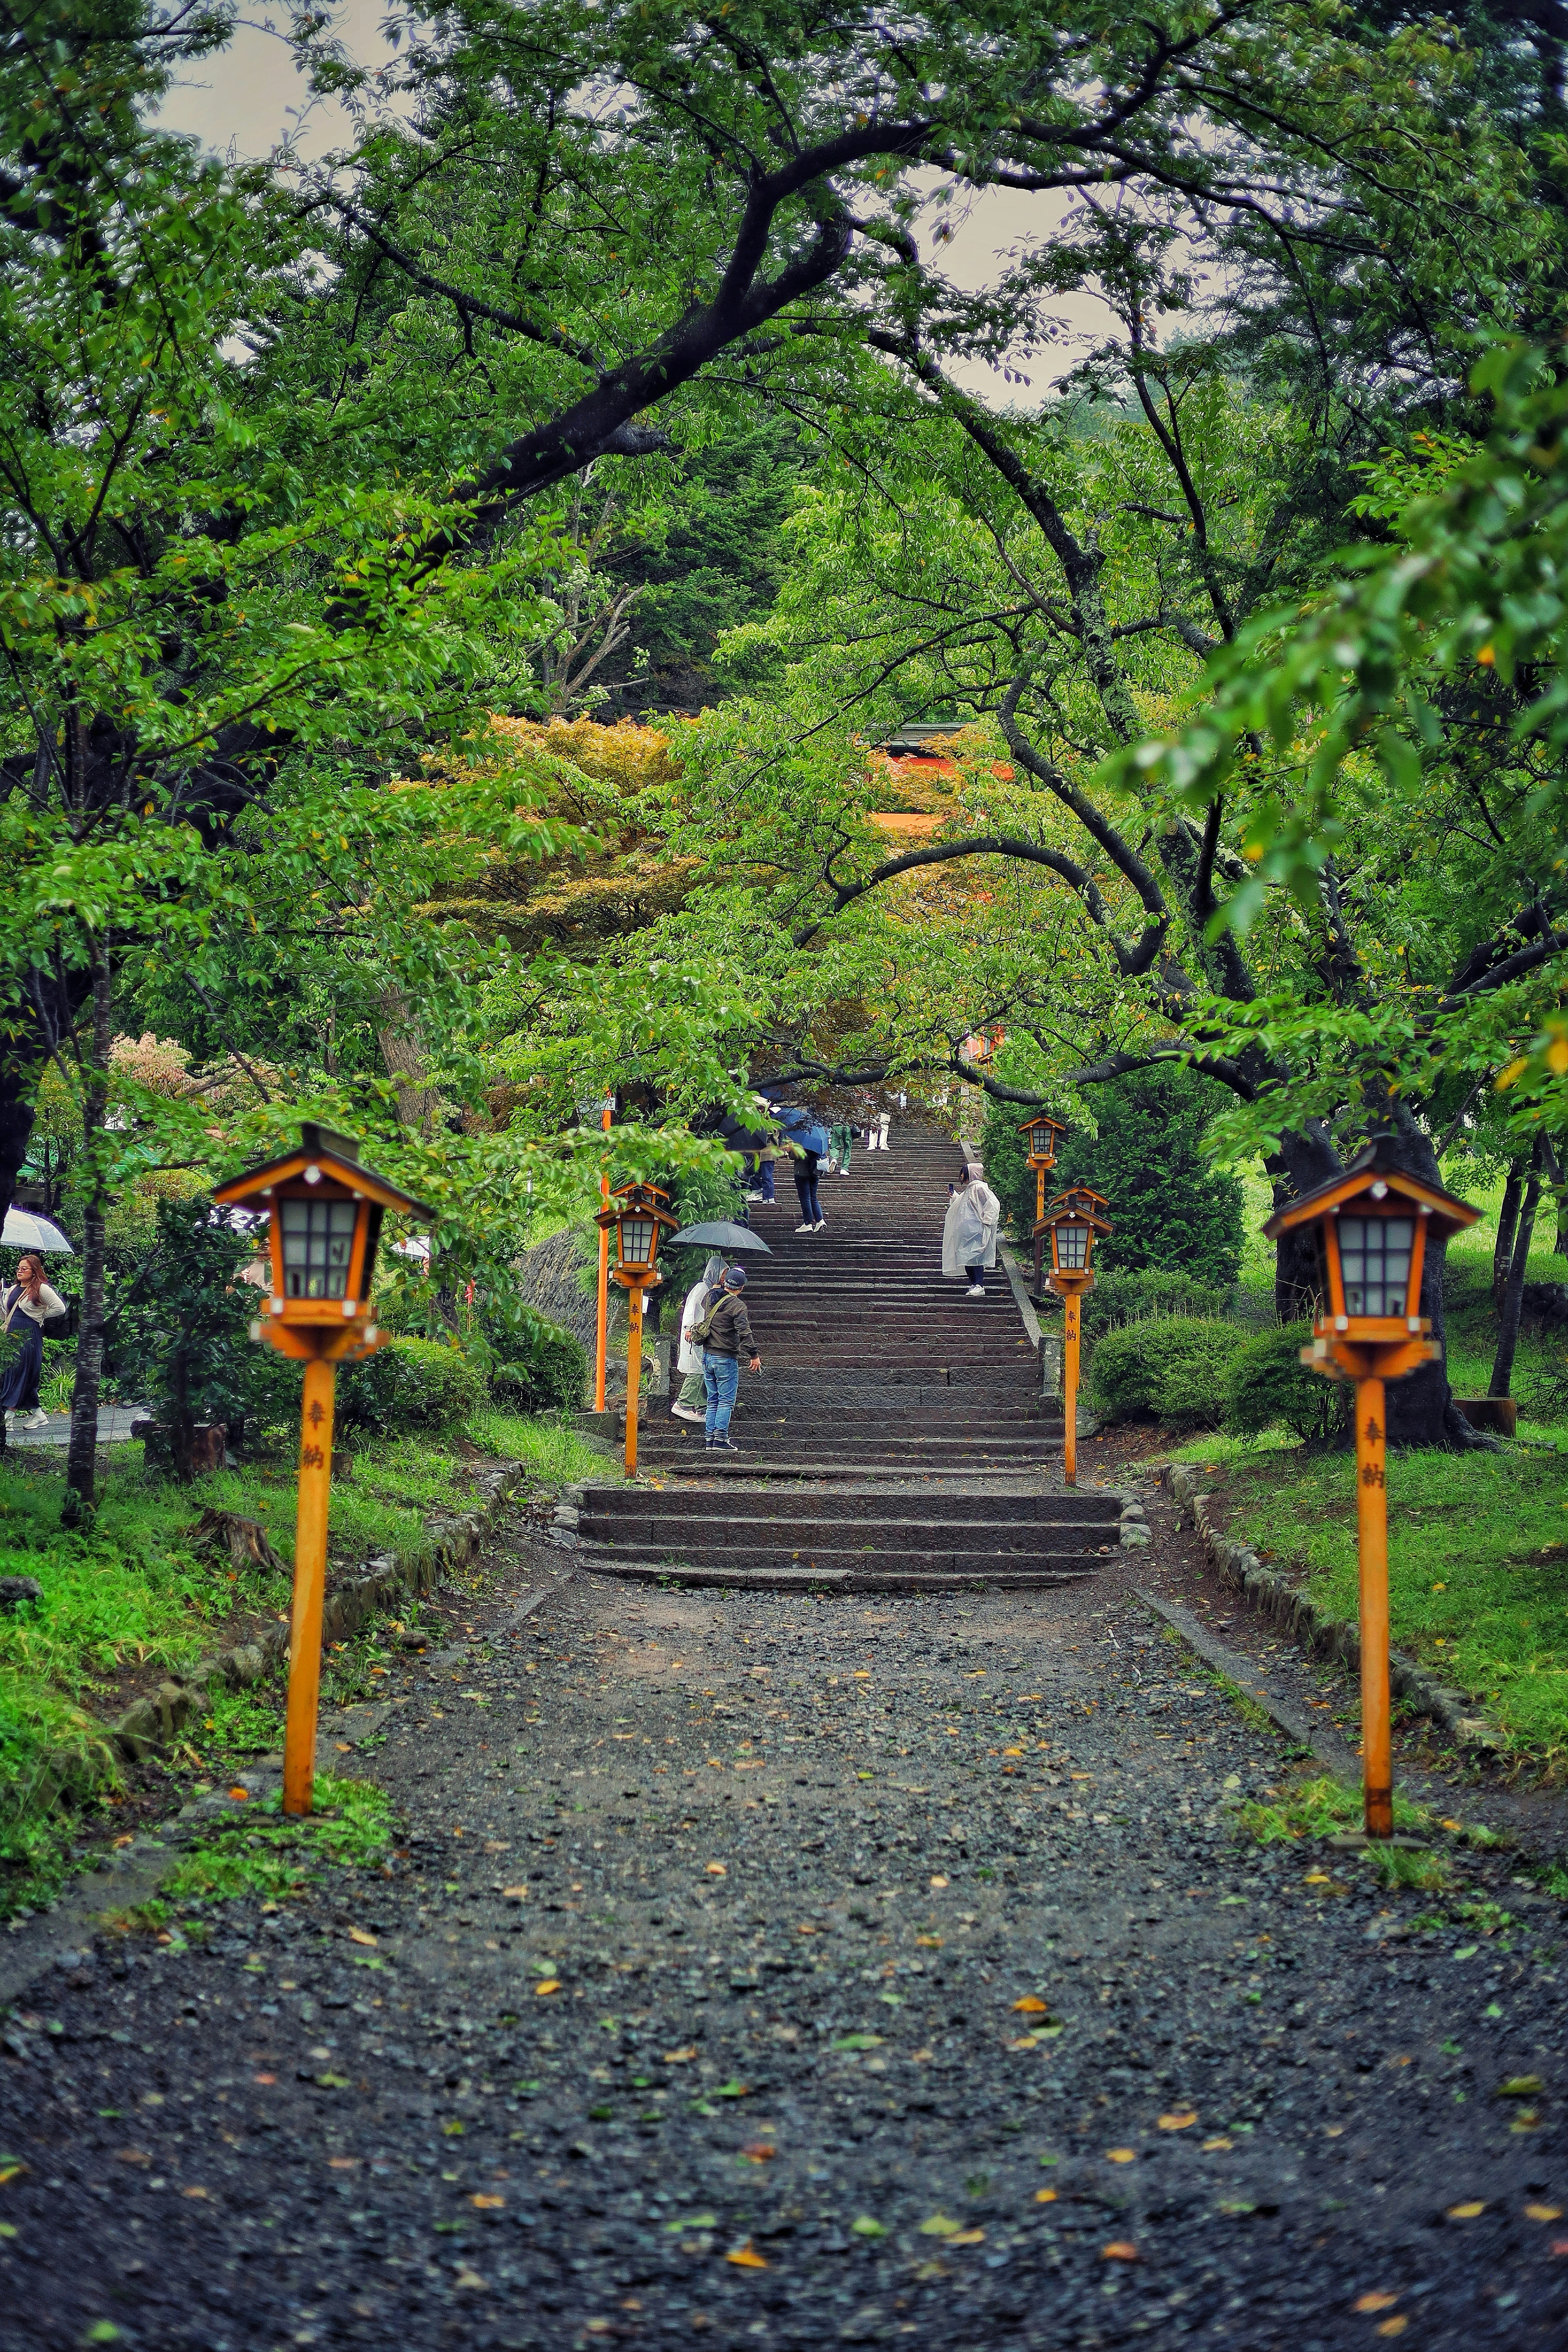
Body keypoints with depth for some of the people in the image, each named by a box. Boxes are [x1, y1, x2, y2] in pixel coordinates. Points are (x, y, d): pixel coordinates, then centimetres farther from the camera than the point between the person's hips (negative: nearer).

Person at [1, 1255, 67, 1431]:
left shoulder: (41, 1289, -6)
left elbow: (60, 1308, -9)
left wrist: (40, 1316, -4)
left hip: (29, 1338, -8)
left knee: (20, 1375, -9)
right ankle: (39, 1416, 12)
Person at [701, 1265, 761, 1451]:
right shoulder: (737, 1306, -14)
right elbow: (744, 1332, -21)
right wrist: (754, 1355, -18)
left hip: (707, 1357, 7)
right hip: (726, 1359, -6)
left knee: (713, 1401, 12)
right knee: (726, 1401, -2)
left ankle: (711, 1439, 11)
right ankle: (721, 1440, -7)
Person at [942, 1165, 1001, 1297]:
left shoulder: (979, 1188, -11)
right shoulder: (968, 1190, 19)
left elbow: (994, 1204, -17)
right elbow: (961, 1205, 34)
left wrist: (985, 1221, -18)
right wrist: (954, 1196, 20)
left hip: (977, 1230, -10)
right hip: (967, 1231, 10)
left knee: (975, 1257, -13)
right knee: (966, 1257, 8)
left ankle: (979, 1287, -15)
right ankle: (974, 1285, 14)